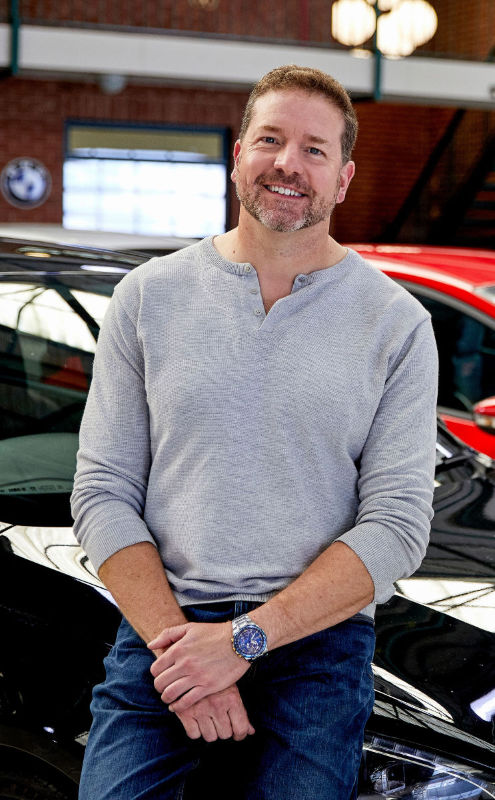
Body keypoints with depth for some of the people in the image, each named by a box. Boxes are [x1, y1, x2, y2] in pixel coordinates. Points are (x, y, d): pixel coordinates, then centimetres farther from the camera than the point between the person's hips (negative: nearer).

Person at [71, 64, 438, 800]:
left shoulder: (396, 323, 3)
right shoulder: (149, 296, 7)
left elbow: (397, 526, -4)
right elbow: (103, 493, 3)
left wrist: (244, 639, -13)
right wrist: (176, 638, -11)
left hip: (317, 643, 0)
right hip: (160, 630, 1)